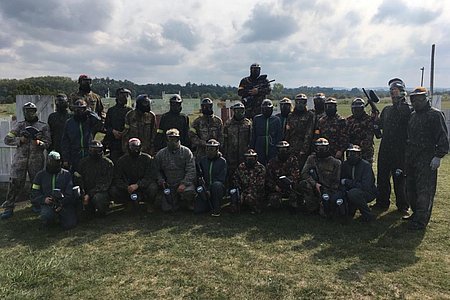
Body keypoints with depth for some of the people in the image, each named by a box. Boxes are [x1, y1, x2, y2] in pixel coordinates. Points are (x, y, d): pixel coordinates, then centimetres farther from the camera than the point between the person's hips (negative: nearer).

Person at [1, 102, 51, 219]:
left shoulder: (44, 126, 7)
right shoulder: (19, 125, 10)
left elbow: (48, 143, 3)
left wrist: (38, 143, -16)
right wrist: (20, 139, -10)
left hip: (36, 160, 0)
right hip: (20, 159, 0)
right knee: (15, 183, -4)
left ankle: (36, 204, 25)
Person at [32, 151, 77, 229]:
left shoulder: (66, 174, 8)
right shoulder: (41, 175, 12)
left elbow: (70, 193, 2)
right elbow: (35, 192, 10)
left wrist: (62, 203, -15)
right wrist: (44, 199, -10)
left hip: (65, 204, 0)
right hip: (48, 203, 0)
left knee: (70, 224, -18)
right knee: (46, 216, -34)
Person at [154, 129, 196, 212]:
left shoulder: (186, 152, -3)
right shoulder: (160, 154, 6)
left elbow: (191, 171, -9)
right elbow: (158, 171, 17)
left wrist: (184, 183, -21)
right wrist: (161, 181, -2)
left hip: (184, 183, -2)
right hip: (169, 186, 3)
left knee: (188, 191, -35)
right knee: (166, 208, -6)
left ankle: (189, 204, 1)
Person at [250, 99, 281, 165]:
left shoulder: (276, 120, 6)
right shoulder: (256, 119, 7)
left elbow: (279, 137, 7)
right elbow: (253, 136, 7)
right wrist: (252, 149, 4)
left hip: (273, 151, 0)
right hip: (259, 151, 0)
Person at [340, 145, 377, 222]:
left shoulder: (366, 165, -22)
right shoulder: (345, 164, -3)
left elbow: (365, 186, -30)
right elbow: (341, 179, 4)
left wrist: (347, 182, -24)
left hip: (369, 192, -6)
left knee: (353, 193, -35)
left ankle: (368, 216, -14)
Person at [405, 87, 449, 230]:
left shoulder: (435, 114, -7)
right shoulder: (413, 115, 17)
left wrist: (438, 156, -18)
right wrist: (407, 154, 18)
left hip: (427, 159, -8)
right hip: (411, 158, 8)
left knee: (424, 191, -3)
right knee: (410, 188, 14)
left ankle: (421, 220, 3)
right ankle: (416, 213, 28)